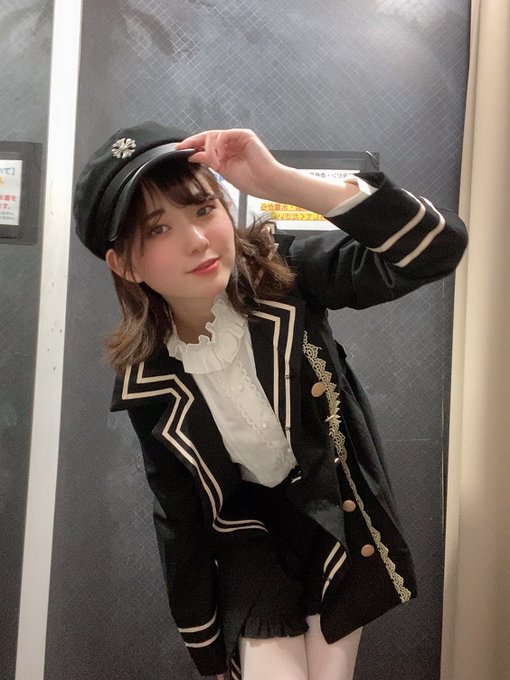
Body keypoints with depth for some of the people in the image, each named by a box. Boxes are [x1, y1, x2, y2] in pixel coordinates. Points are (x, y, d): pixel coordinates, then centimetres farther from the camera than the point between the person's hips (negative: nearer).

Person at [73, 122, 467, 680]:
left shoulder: (284, 274, -21)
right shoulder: (148, 383, -17)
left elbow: (439, 246, -32)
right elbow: (179, 518, -6)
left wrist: (279, 180, -40)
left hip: (336, 515, 1)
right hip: (249, 538, 0)